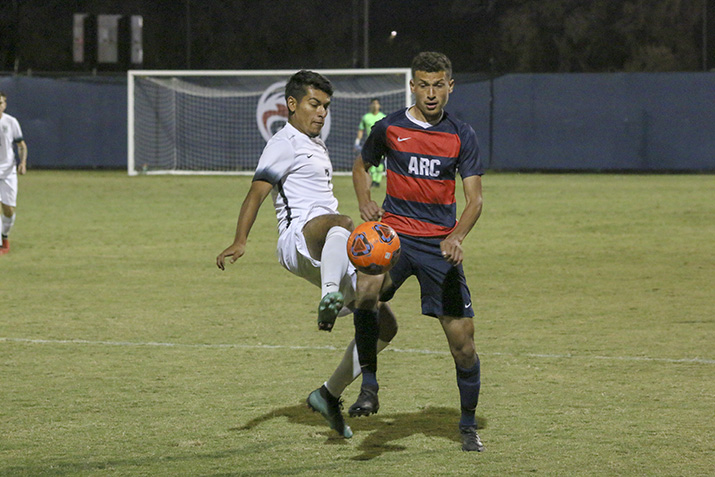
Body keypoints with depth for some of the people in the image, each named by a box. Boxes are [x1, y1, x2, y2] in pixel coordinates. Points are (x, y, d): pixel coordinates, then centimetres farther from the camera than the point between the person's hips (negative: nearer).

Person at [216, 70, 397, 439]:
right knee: (342, 222, -43)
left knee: (384, 326, 4)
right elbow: (257, 192, -14)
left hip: (327, 254, 9)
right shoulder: (285, 143, -1)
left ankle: (330, 395, 15)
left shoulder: (316, 145, 27)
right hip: (296, 240, -9)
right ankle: (328, 298, -67)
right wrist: (239, 242, -30)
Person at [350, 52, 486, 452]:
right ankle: (369, 387, -19)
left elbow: (475, 199, -2)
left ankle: (469, 426, 18)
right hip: (393, 232, -1)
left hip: (441, 242, 1)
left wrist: (457, 237, -22)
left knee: (463, 340, -2)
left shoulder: (462, 135, 2)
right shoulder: (389, 128, 3)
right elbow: (361, 166, 22)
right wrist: (366, 202, 1)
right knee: (365, 291, -33)